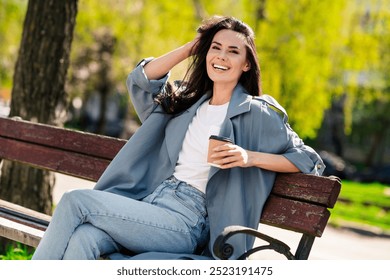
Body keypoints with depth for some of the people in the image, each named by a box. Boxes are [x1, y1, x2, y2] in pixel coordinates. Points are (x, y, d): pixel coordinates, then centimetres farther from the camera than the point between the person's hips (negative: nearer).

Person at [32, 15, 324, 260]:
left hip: (186, 223, -5)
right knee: (81, 241, -29)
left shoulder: (257, 113, 3)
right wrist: (193, 46, 17)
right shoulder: (189, 101, 21)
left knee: (76, 201, -22)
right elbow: (141, 79, 21)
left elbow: (309, 160, 1)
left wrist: (250, 157, -14)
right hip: (149, 203, 5)